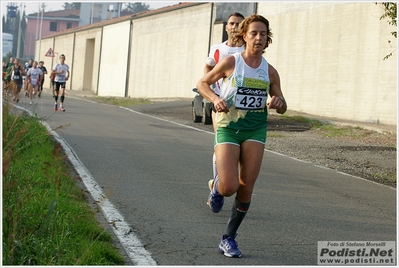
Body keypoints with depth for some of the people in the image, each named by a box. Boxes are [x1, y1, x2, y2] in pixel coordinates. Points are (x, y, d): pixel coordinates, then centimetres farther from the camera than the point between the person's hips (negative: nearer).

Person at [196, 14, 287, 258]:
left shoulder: (270, 71, 3)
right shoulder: (231, 62, -5)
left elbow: (282, 108, 11)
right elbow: (203, 83, 5)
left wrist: (278, 103, -13)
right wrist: (215, 99, -15)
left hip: (256, 128, 3)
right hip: (228, 126, -3)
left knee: (246, 188, -2)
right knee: (229, 187, -14)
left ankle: (229, 238, 15)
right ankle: (216, 186, 25)